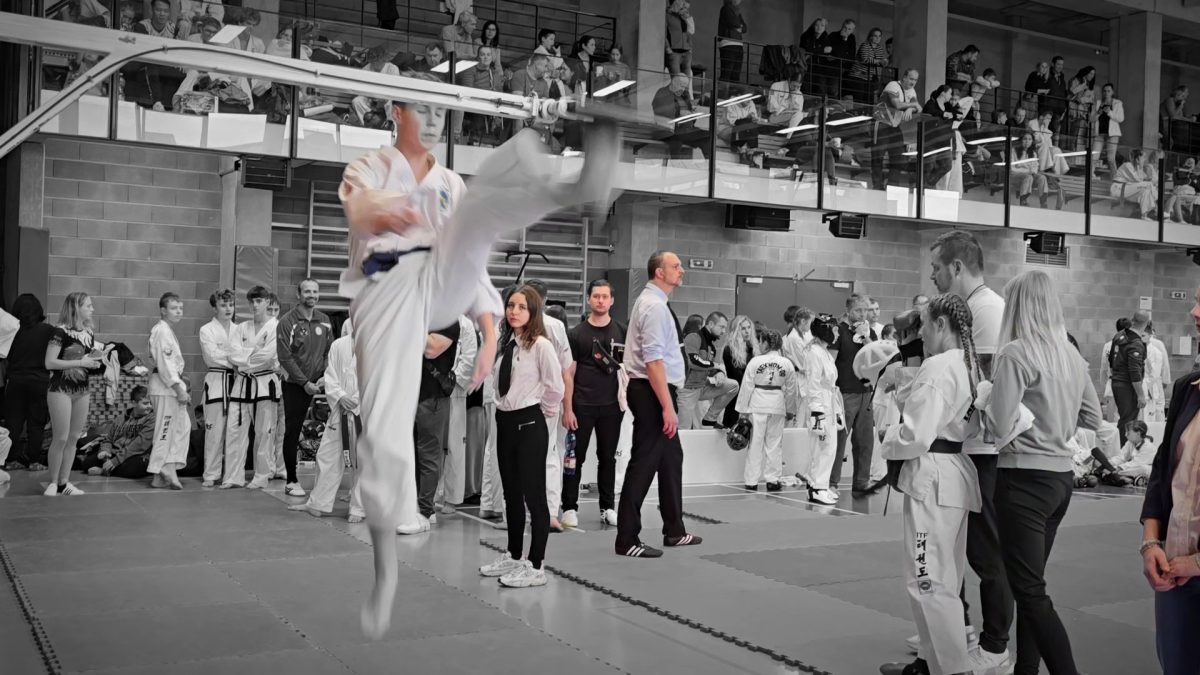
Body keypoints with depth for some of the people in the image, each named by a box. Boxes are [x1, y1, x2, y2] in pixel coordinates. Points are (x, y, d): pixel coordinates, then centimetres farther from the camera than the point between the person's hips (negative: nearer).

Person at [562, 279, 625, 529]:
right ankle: (570, 508, 11)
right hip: (582, 405, -2)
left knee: (608, 457, 10)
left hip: (612, 405, 2)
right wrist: (567, 409, -6)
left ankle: (608, 507, 19)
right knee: (576, 457, 3)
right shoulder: (576, 333, 0)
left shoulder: (621, 332, 7)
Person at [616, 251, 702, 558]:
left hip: (658, 392, 11)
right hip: (652, 393, -11)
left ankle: (674, 531, 28)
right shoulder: (654, 306, -16)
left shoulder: (653, 302, 16)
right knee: (644, 463, -7)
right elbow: (653, 360, -23)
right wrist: (667, 406, -25)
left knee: (671, 458, 17)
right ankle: (627, 540, -1)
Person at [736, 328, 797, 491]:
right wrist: (790, 410, 22)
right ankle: (773, 480, 13)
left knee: (755, 442, 4)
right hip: (777, 405, 2)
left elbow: (746, 386, -5)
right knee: (774, 443, 10)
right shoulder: (787, 364, 1)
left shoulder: (755, 361, -9)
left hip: (758, 404, -2)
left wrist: (743, 409, 3)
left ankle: (751, 481, 8)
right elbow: (791, 389, 9)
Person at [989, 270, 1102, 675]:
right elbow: (1093, 420, 16)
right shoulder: (1071, 356, 7)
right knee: (1030, 583, 18)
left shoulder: (1015, 353, -15)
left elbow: (1001, 428, -18)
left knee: (1030, 592, -3)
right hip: (1061, 476, 8)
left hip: (1024, 479, -8)